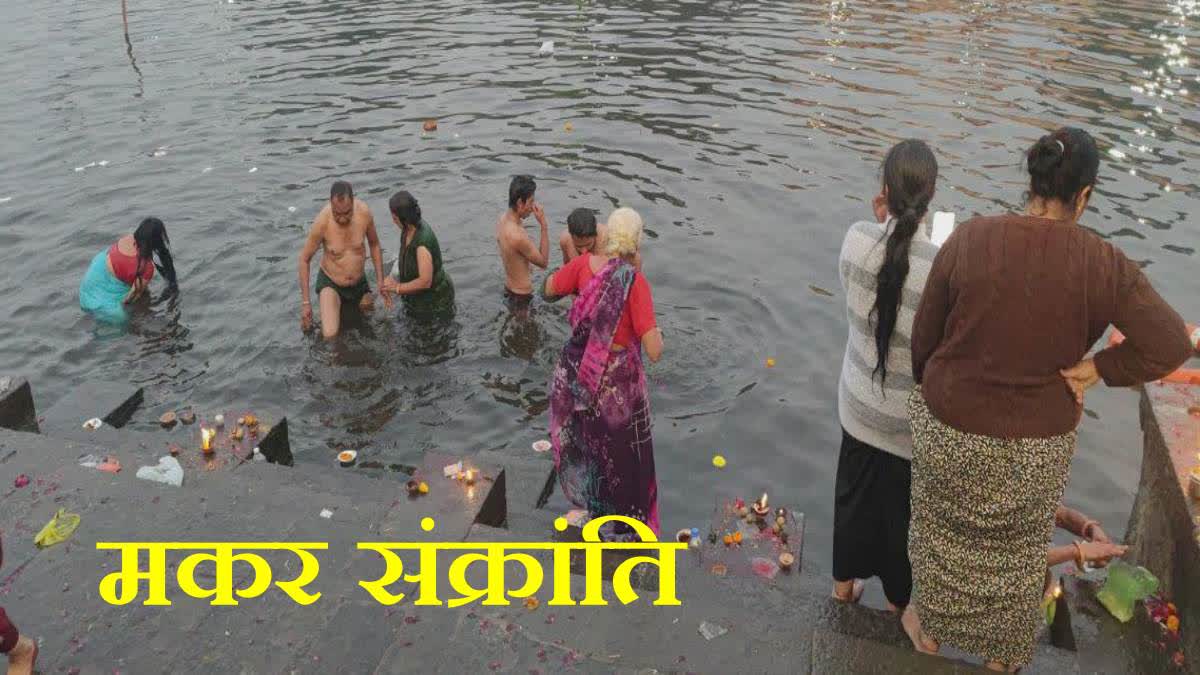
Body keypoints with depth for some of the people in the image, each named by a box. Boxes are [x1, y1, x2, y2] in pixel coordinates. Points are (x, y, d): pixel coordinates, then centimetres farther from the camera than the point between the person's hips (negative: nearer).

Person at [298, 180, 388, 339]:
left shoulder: (364, 212, -20)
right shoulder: (322, 222, -29)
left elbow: (374, 244, 0)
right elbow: (305, 259, -15)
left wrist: (380, 281, -1)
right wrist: (305, 302, -14)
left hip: (359, 282, 4)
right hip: (330, 283, -4)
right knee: (330, 335, -22)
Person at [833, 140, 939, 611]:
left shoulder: (857, 238, -17)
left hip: (859, 401, 4)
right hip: (911, 416, -3)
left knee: (855, 493, 27)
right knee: (904, 509, 22)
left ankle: (845, 581, 49)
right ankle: (900, 597, 46)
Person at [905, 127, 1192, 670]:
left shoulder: (968, 239, -16)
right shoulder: (1102, 263, -17)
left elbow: (923, 336, -8)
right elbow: (1170, 344, -20)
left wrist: (930, 390, 10)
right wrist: (1095, 369, -8)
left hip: (951, 428, 0)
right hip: (1037, 445, 0)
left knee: (943, 532, 26)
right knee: (1015, 550, 25)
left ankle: (930, 629, 48)